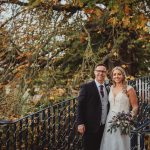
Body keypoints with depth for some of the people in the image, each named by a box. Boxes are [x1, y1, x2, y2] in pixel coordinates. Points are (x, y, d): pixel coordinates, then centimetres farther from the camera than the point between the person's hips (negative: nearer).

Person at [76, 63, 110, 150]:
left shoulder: (108, 88, 11)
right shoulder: (86, 87, -5)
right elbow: (80, 106, -8)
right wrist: (80, 123, -14)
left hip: (105, 126, 5)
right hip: (90, 126, -5)